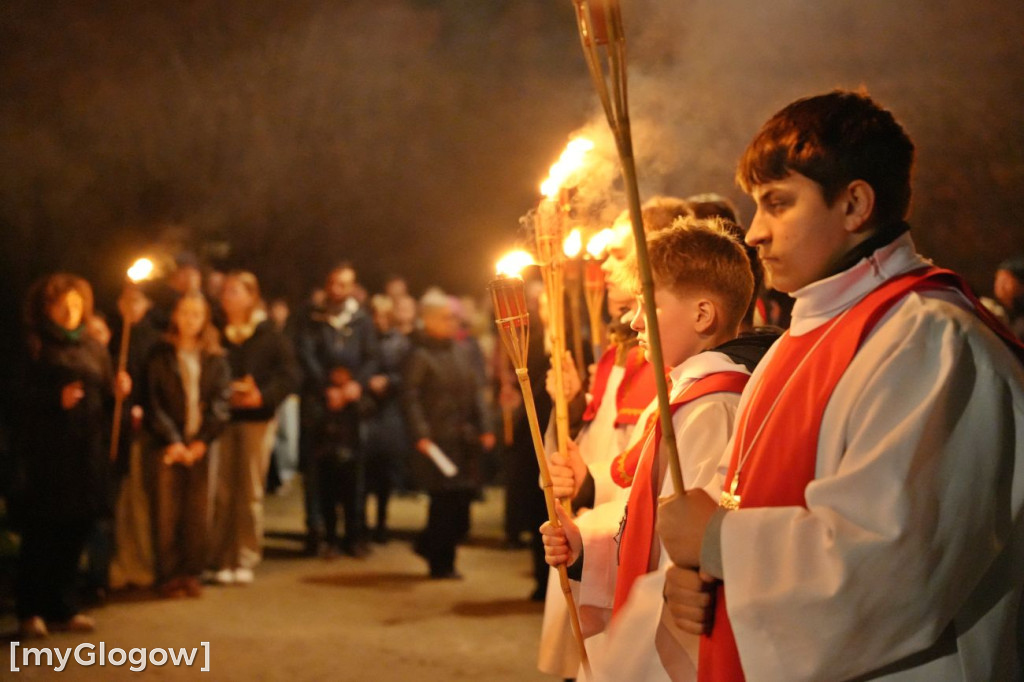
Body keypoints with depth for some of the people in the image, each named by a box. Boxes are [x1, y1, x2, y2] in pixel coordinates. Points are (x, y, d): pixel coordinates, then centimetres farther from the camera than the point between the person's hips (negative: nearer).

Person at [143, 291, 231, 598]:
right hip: (167, 446, -2)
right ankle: (168, 575, 4)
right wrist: (173, 440, -11)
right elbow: (154, 402, -1)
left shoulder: (215, 358, 10)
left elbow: (221, 400, 2)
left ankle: (191, 573, 10)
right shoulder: (160, 356, 5)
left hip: (201, 444, 2)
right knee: (167, 512, -3)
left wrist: (202, 441, -9)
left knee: (197, 512, 2)